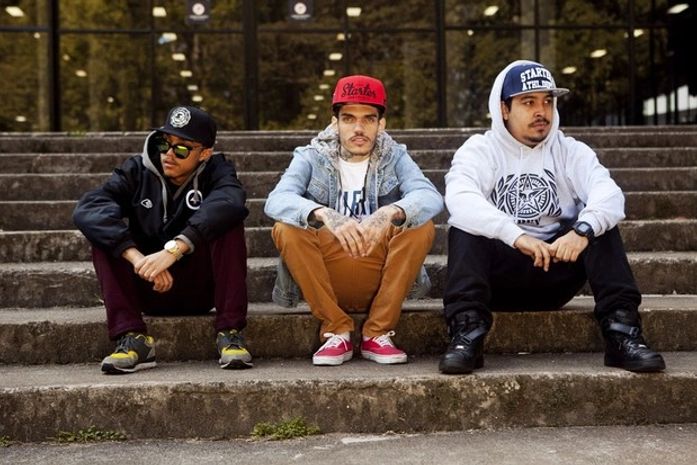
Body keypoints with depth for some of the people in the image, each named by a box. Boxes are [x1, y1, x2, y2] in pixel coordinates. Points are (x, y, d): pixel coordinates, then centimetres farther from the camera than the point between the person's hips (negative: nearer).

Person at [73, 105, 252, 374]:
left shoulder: (216, 171, -5)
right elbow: (86, 209, -21)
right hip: (147, 288, 2)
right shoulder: (137, 171, -2)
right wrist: (135, 256, -36)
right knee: (104, 230, -18)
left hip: (201, 289, -1)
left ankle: (230, 333, -25)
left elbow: (229, 203, -32)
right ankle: (132, 337, -26)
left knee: (227, 222, -24)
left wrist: (174, 249, -44)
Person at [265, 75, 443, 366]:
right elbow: (276, 201, -21)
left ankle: (377, 333, -12)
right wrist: (325, 215, -42)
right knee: (286, 229, -24)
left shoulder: (394, 158, 1)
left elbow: (431, 198, -19)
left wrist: (389, 214, -41)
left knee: (422, 227, -22)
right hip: (325, 283, 0)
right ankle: (337, 331, -12)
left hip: (380, 281, 1)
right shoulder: (311, 158, -1)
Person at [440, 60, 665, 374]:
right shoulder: (479, 149, -3)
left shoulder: (570, 151, 4)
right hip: (498, 273, -2)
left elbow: (609, 194, -15)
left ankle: (621, 331, -26)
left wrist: (582, 230, -37)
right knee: (465, 228, -27)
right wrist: (517, 236, -40)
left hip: (555, 273, 2)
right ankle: (467, 333, -37)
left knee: (600, 223, -18)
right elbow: (459, 199, -25)